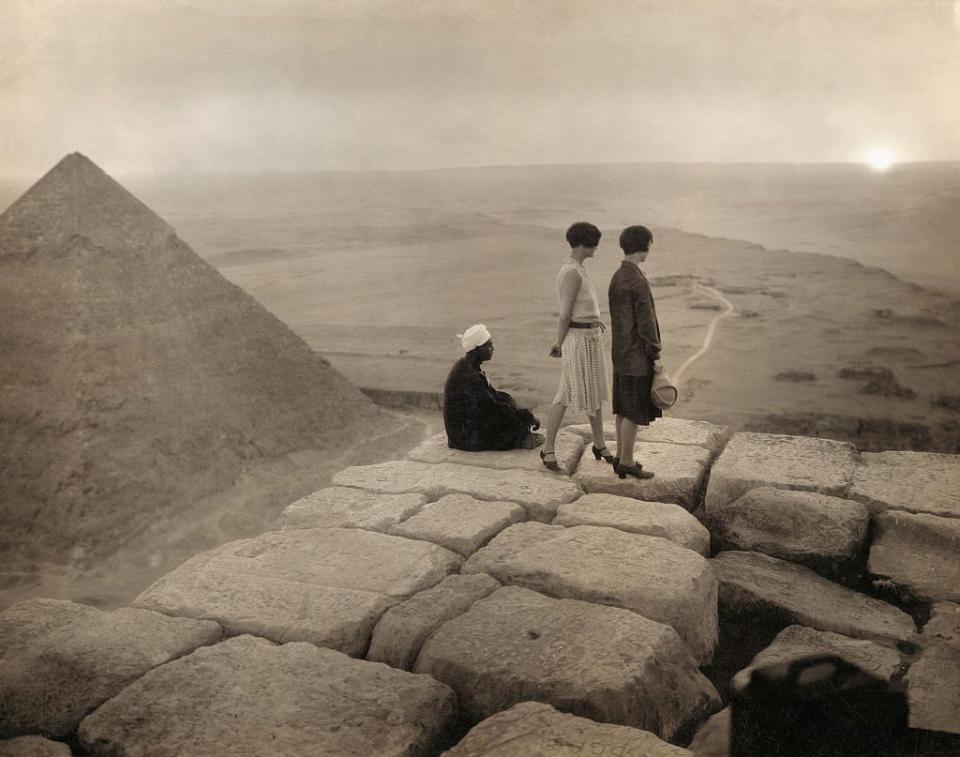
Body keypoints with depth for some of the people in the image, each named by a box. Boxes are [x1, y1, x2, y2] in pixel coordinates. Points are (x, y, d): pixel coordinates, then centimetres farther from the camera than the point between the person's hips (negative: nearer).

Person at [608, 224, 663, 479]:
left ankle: (622, 457, 21)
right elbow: (646, 322, -20)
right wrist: (656, 356, -14)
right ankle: (627, 462, 7)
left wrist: (624, 349, 20)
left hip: (622, 353, 9)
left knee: (624, 407, 14)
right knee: (635, 411, -1)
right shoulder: (638, 281, -21)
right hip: (638, 355, -9)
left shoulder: (617, 278, 8)